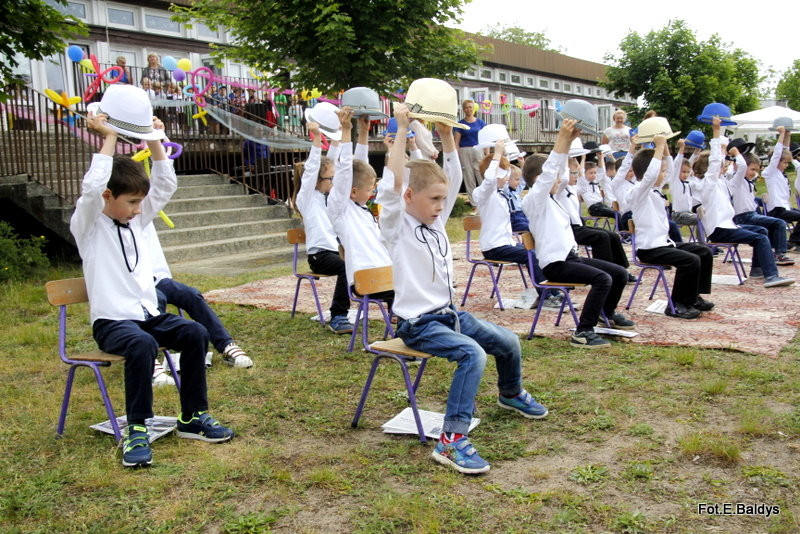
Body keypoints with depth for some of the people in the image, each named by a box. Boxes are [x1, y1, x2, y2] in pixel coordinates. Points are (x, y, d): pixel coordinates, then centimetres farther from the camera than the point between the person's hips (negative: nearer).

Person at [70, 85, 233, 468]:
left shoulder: (135, 221, 13)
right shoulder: (88, 225, -3)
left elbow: (166, 187, 10)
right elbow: (90, 189, -23)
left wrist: (153, 141, 3)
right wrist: (108, 139, -19)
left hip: (148, 313, 6)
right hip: (111, 320, -6)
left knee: (195, 333, -19)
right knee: (142, 344, -37)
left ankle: (193, 418, -7)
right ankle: (136, 431, -25)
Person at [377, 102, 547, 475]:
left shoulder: (436, 220, 8)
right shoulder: (396, 226, -12)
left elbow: (454, 179, 6)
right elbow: (392, 185, -29)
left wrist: (447, 136, -3)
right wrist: (402, 130, -28)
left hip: (448, 312, 8)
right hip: (416, 323, -8)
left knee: (508, 342, 9)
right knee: (473, 354, -31)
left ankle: (510, 393, 41)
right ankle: (451, 441, -30)